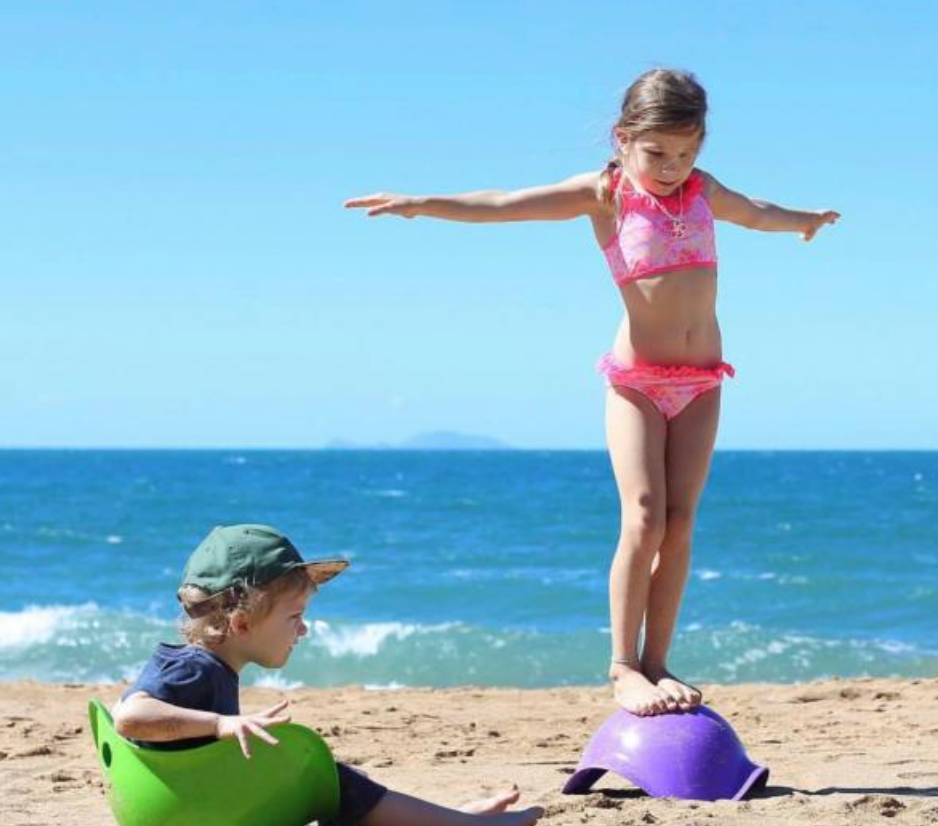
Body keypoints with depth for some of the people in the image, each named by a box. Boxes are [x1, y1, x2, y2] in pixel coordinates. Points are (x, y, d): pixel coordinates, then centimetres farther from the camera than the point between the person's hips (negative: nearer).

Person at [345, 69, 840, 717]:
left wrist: (806, 220, 53)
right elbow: (504, 205, -13)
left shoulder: (703, 190, 10)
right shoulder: (607, 193, -4)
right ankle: (624, 667, -9)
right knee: (643, 518, -14)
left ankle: (656, 662, 5)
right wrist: (422, 204, -25)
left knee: (680, 523, 0)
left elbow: (757, 213, 34)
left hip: (701, 380, 4)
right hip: (637, 379, -4)